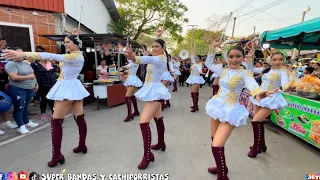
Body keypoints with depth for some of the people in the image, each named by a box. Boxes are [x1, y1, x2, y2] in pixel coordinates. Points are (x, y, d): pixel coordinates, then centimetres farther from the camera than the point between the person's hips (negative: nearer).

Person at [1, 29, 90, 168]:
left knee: (56, 122, -4)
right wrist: (74, 36, 20)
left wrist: (25, 54, -30)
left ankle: (57, 155, 1)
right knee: (79, 118, 11)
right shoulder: (78, 54, 10)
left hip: (67, 88, -10)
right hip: (74, 87, 10)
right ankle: (82, 146, 22)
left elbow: (51, 56, -27)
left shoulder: (74, 57, -17)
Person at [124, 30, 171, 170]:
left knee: (143, 121, -18)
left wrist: (134, 58, -58)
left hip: (155, 90, -11)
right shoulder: (159, 56, 9)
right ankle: (161, 143, 38)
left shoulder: (161, 58, -18)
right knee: (157, 117, 20)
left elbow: (149, 59, -40)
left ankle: (147, 155, -8)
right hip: (152, 89, 11)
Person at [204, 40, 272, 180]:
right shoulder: (223, 70, 6)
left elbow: (251, 83, -31)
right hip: (217, 105, 6)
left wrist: (258, 93, -53)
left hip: (230, 110, -6)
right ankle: (221, 167, 40)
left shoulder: (244, 73, -9)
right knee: (214, 139, 17)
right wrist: (213, 47, 7)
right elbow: (208, 63, 17)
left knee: (217, 145, -14)